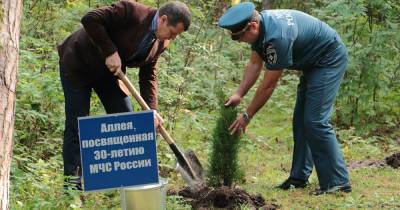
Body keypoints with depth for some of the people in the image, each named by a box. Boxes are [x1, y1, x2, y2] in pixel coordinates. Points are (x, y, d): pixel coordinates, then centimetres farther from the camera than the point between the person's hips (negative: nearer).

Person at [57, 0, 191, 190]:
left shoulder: (160, 43, -6)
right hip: (79, 64, -7)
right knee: (77, 124, -8)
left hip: (109, 71, 7)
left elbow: (148, 75, 0)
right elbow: (90, 19, -33)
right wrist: (110, 52, -32)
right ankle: (72, 180, -2)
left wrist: (151, 110, -12)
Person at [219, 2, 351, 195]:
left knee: (315, 120, -15)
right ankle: (299, 177, 15)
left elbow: (269, 85, -26)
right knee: (300, 120, 10)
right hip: (313, 62, 10)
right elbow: (254, 65, 4)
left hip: (330, 59, -10)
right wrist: (239, 94, -6)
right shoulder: (260, 24, -5)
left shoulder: (277, 37, -33)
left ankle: (338, 182, -11)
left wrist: (247, 115, -18)